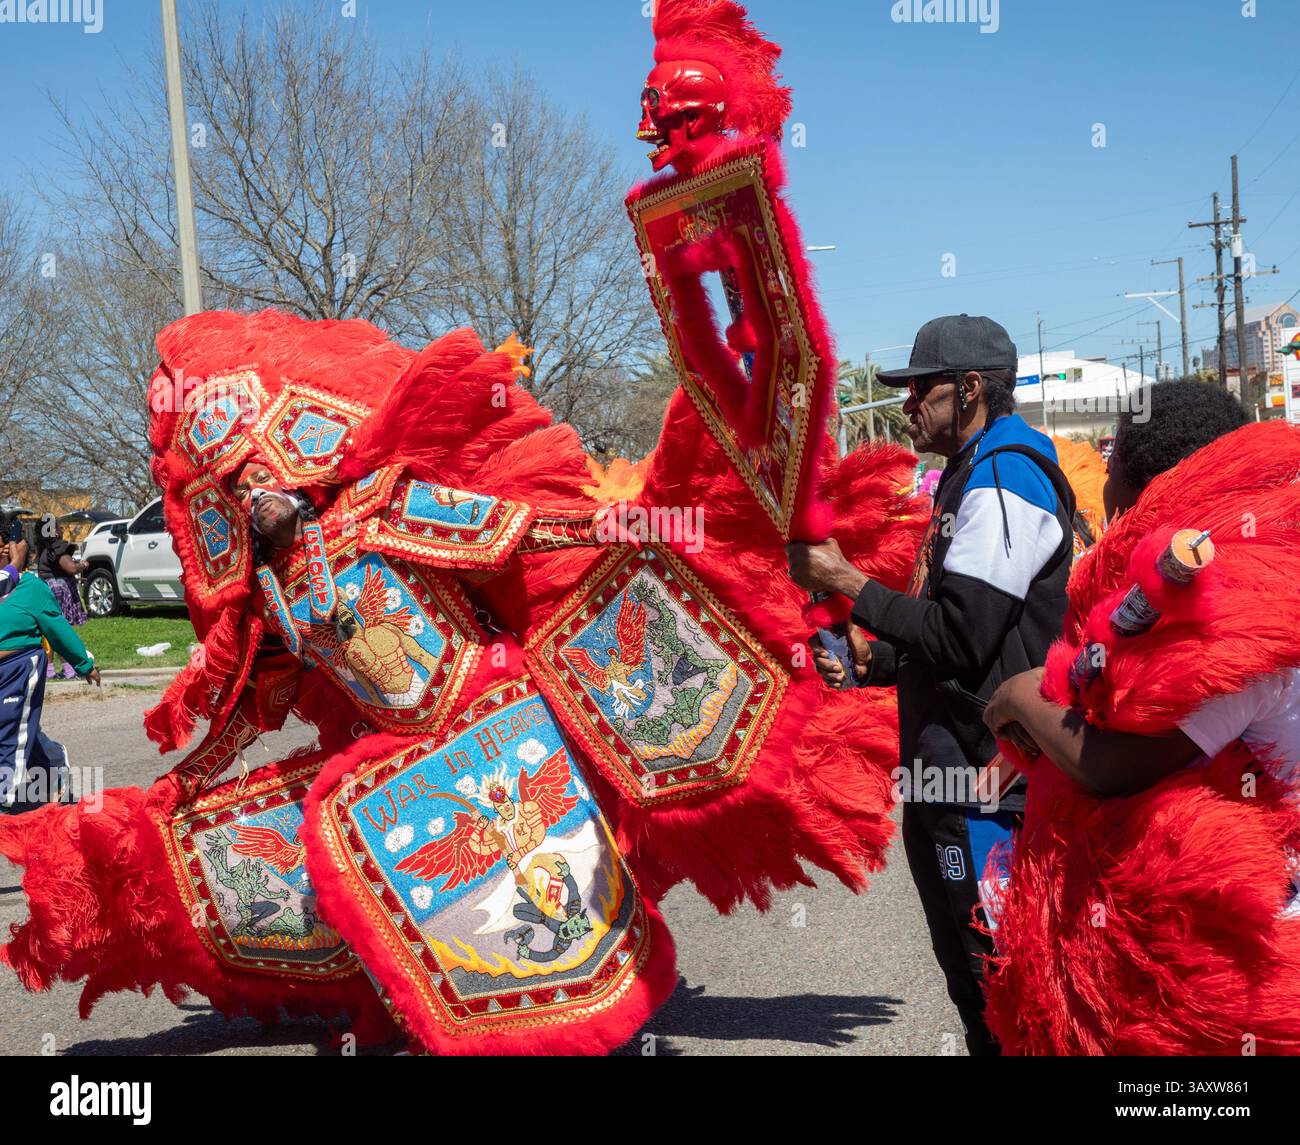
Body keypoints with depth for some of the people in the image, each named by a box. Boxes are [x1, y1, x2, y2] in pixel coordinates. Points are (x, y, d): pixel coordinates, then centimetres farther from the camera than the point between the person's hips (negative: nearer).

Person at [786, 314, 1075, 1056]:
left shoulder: (1004, 478, -14)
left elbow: (962, 634, -22)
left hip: (984, 778, -11)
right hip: (947, 767, 11)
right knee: (967, 968, 18)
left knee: (994, 974, -4)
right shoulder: (970, 476, 19)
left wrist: (847, 583, -16)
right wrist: (872, 664, 12)